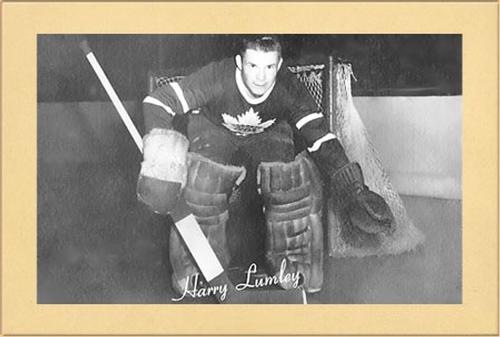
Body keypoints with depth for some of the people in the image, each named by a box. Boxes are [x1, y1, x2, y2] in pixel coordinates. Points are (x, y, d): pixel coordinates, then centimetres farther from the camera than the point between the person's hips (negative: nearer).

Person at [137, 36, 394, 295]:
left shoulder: (289, 90, -28)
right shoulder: (217, 78, -33)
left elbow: (319, 136, -30)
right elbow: (158, 102, -30)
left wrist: (350, 188, -41)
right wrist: (160, 157, -44)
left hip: (268, 134, 1)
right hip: (214, 131, -1)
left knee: (294, 176, -27)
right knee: (200, 177, -30)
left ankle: (289, 260, -5)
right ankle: (194, 266, -7)